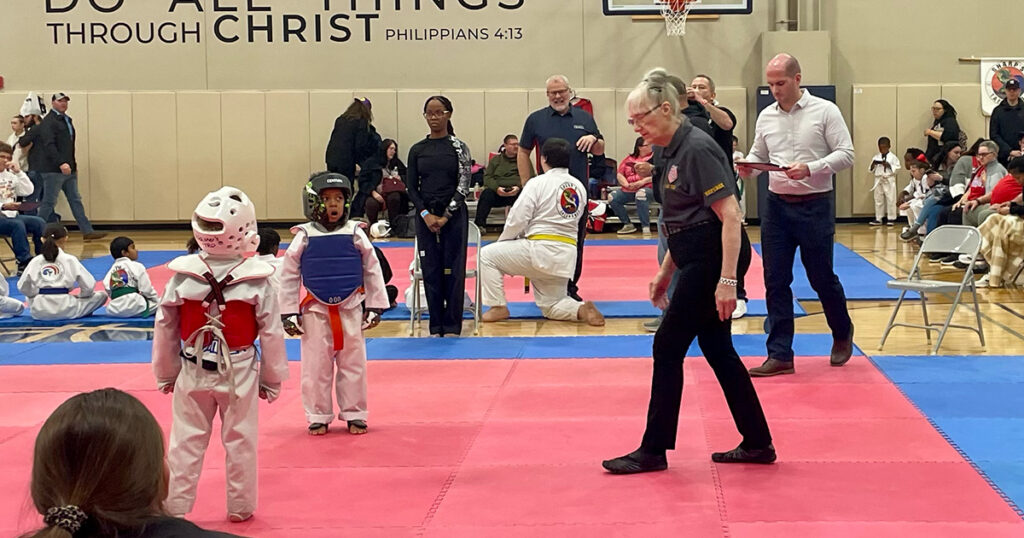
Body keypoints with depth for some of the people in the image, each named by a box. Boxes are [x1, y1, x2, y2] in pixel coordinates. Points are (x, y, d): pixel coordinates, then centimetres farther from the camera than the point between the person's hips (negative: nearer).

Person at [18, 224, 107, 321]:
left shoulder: (35, 261, 3)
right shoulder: (70, 260, -3)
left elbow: (22, 287, 5)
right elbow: (88, 285, -3)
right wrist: (80, 297, 17)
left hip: (39, 312, 4)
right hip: (65, 312, -3)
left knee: (30, 298, 40)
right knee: (101, 295, 11)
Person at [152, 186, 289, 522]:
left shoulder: (182, 275, -9)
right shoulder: (257, 280, -13)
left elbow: (165, 328, 0)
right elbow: (271, 333, -7)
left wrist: (166, 374, 13)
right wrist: (272, 379, 6)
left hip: (193, 372, 1)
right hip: (239, 372, -1)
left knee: (186, 442, 10)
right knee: (240, 442, 11)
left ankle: (175, 506, 17)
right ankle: (241, 507, 21)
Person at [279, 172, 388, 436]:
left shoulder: (355, 233, -2)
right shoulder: (304, 237, -4)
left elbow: (372, 271, 4)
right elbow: (288, 276, 1)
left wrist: (375, 306, 3)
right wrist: (289, 313, -1)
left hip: (351, 308, 1)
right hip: (315, 310, 0)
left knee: (353, 364, 7)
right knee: (316, 366, 5)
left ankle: (354, 415, 19)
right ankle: (318, 417, 18)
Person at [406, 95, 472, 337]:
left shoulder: (459, 148, 0)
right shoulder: (417, 150, 6)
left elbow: (464, 185, -4)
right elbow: (411, 187, 6)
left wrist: (446, 216, -10)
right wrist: (426, 215, -7)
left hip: (454, 216, -2)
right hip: (426, 216, 2)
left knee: (453, 270, -1)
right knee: (431, 270, 3)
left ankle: (452, 326, 6)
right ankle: (436, 326, 10)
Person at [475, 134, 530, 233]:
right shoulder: (495, 159, 22)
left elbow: (531, 178, 7)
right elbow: (487, 177, 9)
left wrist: (519, 187, -14)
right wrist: (496, 188, -13)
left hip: (517, 191, -1)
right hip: (497, 191, 1)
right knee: (486, 194, -31)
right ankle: (479, 224, -38)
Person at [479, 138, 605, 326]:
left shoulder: (538, 183, -8)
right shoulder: (579, 187, 11)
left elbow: (517, 219, -10)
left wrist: (502, 241, 8)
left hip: (541, 250, -7)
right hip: (566, 257, 7)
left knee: (487, 255, 5)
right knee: (551, 307, 20)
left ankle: (498, 307, 3)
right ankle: (581, 309, -8)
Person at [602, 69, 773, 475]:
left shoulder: (697, 149, -17)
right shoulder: (676, 151, 12)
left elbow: (731, 216, -22)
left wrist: (727, 280, -25)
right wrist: (665, 272, 21)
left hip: (709, 265, -10)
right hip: (698, 265, 10)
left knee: (668, 349, -3)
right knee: (717, 349, 13)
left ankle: (654, 450, 7)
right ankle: (757, 444, 21)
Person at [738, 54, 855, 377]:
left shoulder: (825, 111, -6)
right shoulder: (766, 117, 9)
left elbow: (845, 154, -9)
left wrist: (811, 169, -23)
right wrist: (748, 167, -7)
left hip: (814, 206, -4)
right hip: (776, 205, 4)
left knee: (822, 277, 6)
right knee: (775, 281, 1)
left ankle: (842, 335, 32)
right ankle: (780, 354, 7)